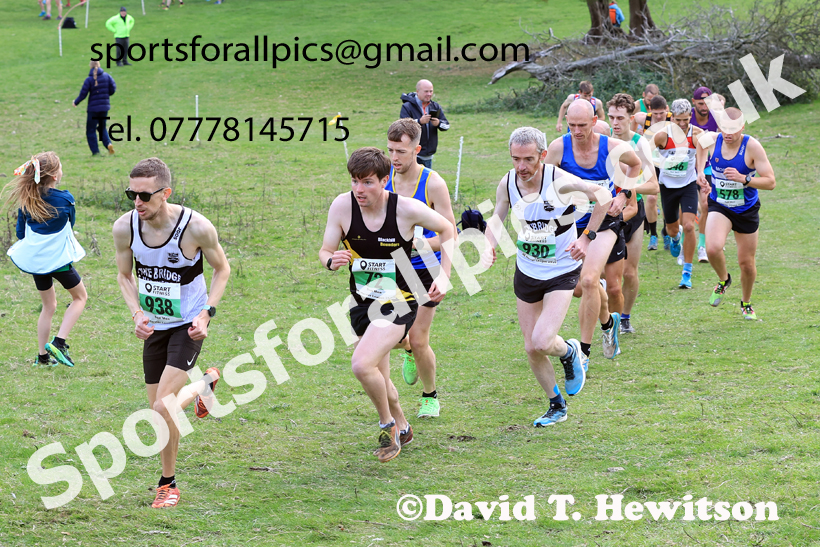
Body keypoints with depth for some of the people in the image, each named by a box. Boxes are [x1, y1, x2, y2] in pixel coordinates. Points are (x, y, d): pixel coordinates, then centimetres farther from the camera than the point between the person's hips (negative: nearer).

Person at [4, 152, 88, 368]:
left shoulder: (26, 200, -5)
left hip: (34, 259, 5)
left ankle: (43, 356, 21)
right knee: (80, 297, 16)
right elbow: (70, 225, 0)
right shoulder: (65, 199, -18)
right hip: (59, 258, -5)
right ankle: (59, 342, 0)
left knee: (49, 306, 20)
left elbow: (21, 232, 3)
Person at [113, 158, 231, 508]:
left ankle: (168, 483, 3)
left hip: (188, 326, -5)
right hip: (154, 325, 5)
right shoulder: (124, 228, -13)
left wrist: (207, 312, -14)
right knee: (158, 407, 12)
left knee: (163, 407, -17)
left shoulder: (196, 227, -23)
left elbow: (222, 268, -3)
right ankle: (203, 386, 46)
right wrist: (137, 314, -10)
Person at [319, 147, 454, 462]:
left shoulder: (407, 208, -18)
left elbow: (447, 229, 0)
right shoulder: (342, 206, -11)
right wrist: (332, 261, -28)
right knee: (378, 380, 18)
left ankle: (388, 425, 0)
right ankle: (402, 427, 45)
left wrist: (444, 276, -6)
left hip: (398, 303, -5)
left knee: (362, 365, -25)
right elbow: (324, 252, -4)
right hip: (363, 303, 5)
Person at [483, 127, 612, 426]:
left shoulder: (560, 182, -23)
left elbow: (603, 196, -10)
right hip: (526, 273, 5)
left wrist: (586, 238, -12)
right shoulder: (507, 183, -9)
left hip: (562, 272, -5)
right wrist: (490, 245, -9)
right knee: (531, 349, 7)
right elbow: (497, 219, 10)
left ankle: (570, 352, 16)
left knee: (542, 342, -20)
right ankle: (557, 407, 28)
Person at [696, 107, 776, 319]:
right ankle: (723, 280, 6)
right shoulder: (712, 140, -12)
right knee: (713, 248, -27)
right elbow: (700, 144, 17)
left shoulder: (752, 146, -20)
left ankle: (746, 303, 36)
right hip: (719, 207, 1)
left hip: (746, 210, -1)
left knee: (747, 262, 8)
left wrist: (743, 179, -33)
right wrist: (700, 172, 4)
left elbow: (770, 182, -20)